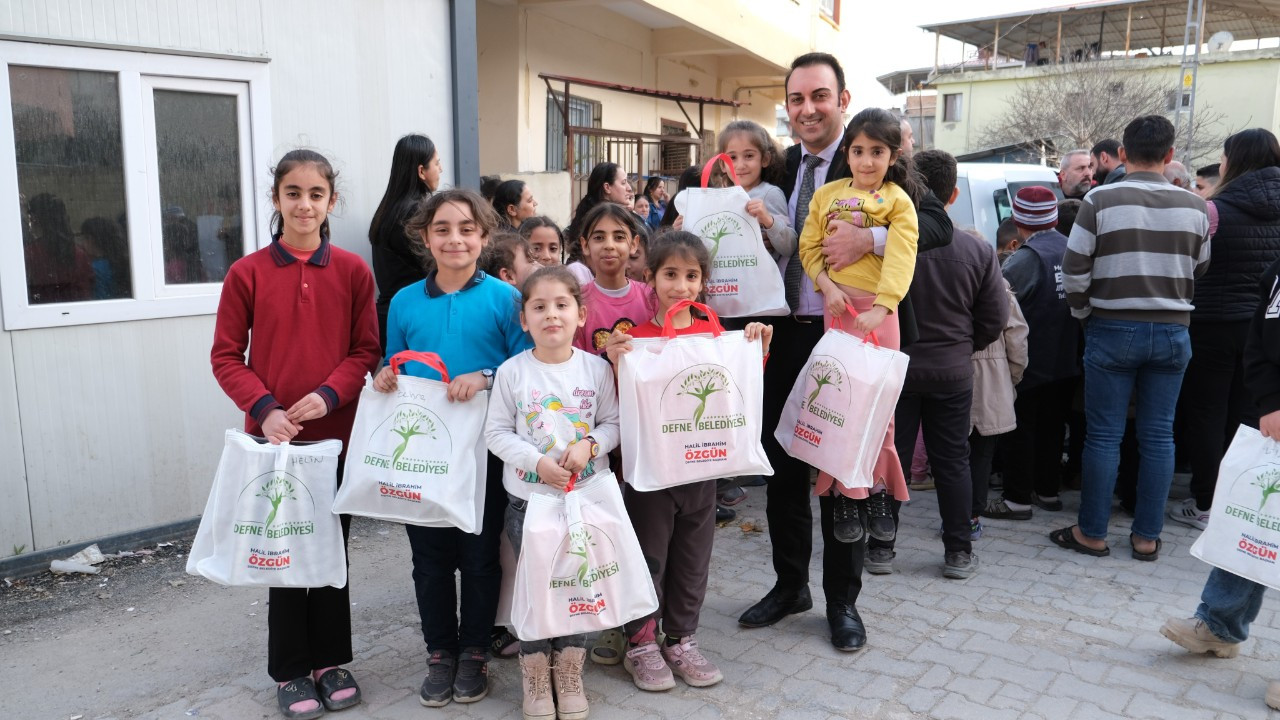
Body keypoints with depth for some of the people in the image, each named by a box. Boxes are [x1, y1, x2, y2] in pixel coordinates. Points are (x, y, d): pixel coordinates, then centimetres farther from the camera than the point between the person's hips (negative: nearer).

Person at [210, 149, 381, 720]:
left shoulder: (352, 271, 0)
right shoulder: (247, 273, -3)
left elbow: (366, 351, 0)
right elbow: (226, 356, -2)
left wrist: (328, 395, -16)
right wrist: (265, 408, -16)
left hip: (336, 433, 1)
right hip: (273, 435, -1)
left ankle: (331, 660, 29)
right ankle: (291, 671, 24)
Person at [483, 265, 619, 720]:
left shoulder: (597, 368, -3)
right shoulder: (511, 372, -6)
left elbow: (613, 423, 2)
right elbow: (496, 433, -4)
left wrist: (588, 445, -17)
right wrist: (537, 461, -18)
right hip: (527, 499, -1)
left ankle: (570, 676, 28)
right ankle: (536, 680, 25)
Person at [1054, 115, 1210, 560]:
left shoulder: (1101, 201, -9)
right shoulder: (1193, 207, 3)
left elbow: (1075, 272, -9)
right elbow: (1199, 272, 10)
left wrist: (1084, 314, 7)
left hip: (1113, 331, -3)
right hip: (1172, 332, 3)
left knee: (1104, 435, 3)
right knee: (1158, 436, 9)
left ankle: (1092, 533, 11)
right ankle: (1147, 537, 17)